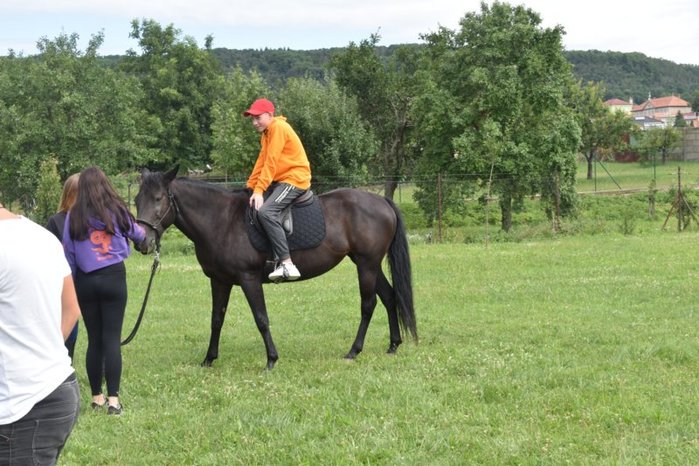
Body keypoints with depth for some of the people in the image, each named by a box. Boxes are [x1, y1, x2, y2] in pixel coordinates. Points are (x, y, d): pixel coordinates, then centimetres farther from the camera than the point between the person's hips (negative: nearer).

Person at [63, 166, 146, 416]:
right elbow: (138, 235, 14)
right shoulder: (116, 210, -2)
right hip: (113, 277, -1)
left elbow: (68, 253, 2)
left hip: (85, 280, 1)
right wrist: (144, 231, 38)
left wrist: (70, 283, 11)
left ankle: (96, 397, 16)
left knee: (94, 340, 10)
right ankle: (113, 399, -6)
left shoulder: (73, 215, -1)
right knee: (112, 339, -1)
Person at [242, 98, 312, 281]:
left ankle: (286, 263, -31)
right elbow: (261, 162, 15)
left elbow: (271, 163, -18)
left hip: (295, 179, -10)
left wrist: (259, 190, -21)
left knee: (266, 212, -28)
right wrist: (250, 187, 4)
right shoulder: (266, 133, 17)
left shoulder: (278, 127, -12)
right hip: (279, 181, 10)